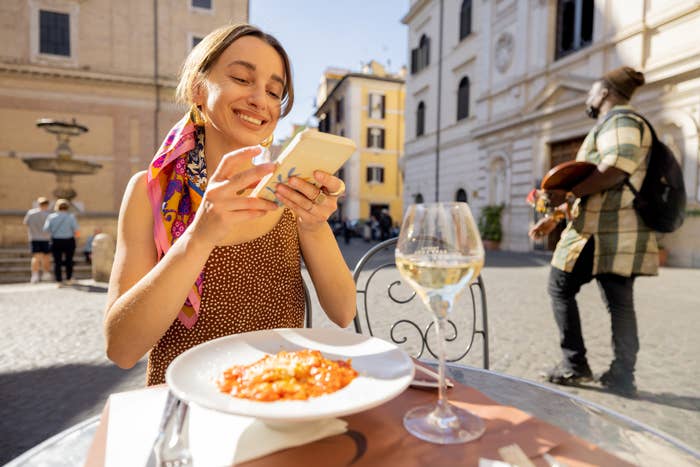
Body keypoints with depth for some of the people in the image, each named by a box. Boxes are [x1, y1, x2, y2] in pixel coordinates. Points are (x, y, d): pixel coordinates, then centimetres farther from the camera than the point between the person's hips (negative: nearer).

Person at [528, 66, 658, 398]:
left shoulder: (618, 121, -4)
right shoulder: (618, 124, 28)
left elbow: (617, 168, -24)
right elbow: (594, 191, 26)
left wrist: (567, 192, -20)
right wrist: (554, 217, 22)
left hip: (604, 230, -9)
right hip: (621, 231, 10)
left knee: (560, 287, 1)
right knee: (619, 301, 9)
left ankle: (574, 364, 6)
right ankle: (622, 376, 15)